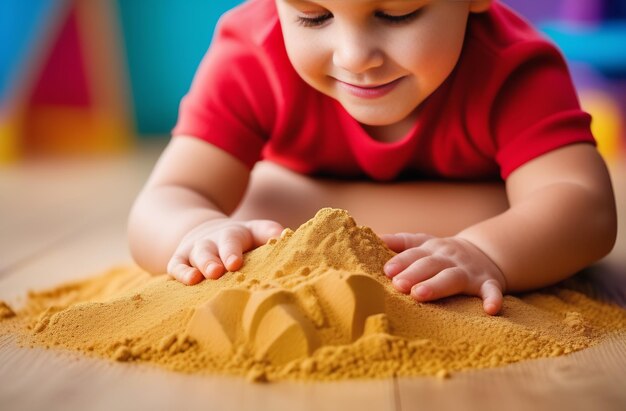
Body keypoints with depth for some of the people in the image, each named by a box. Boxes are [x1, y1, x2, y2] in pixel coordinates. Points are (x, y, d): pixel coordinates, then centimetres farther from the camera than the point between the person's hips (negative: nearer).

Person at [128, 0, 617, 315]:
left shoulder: (509, 68, -33)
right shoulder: (250, 60, -31)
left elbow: (587, 209, -42)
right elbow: (162, 206, -35)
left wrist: (485, 252, -63)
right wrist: (203, 231, -59)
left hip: (478, 205, -1)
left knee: (518, 217, -30)